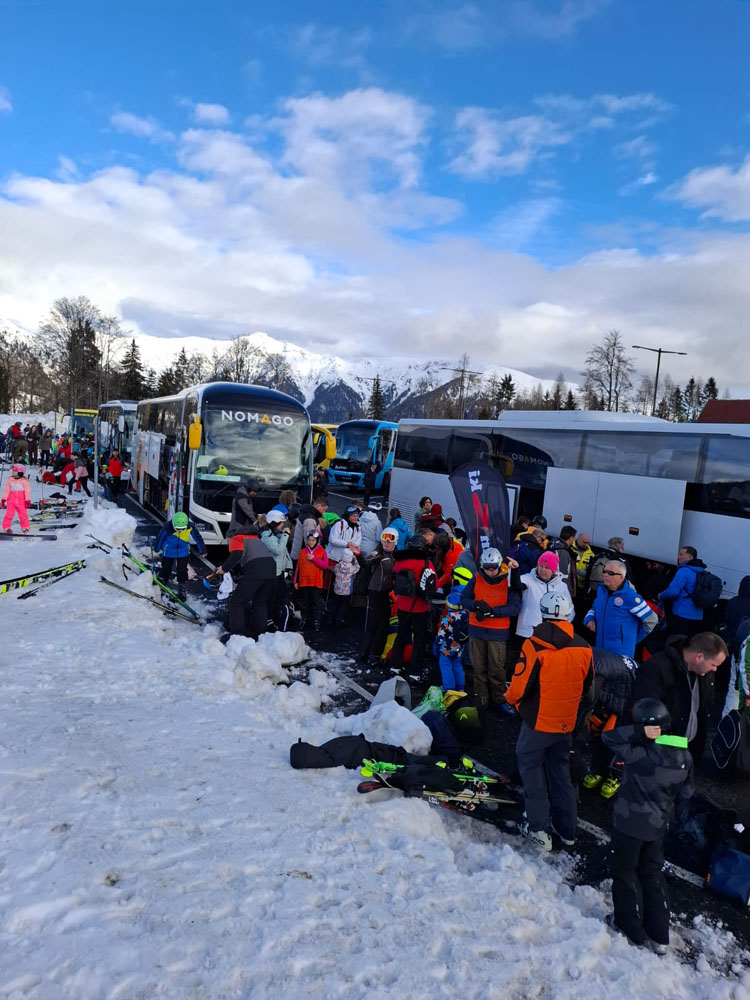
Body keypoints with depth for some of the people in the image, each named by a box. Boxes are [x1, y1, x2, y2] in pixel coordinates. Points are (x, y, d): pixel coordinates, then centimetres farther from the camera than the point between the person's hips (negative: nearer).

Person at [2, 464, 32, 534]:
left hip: (21, 502, -2)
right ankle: (6, 527, 6)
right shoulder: (9, 479, 5)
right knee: (9, 514, -5)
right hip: (11, 501, 2)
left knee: (23, 515, 1)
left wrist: (28, 500, -11)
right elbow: (6, 490, 6)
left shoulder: (24, 481, -3)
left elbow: (27, 491, -4)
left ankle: (25, 528, 16)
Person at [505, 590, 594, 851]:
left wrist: (510, 698, 3)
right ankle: (566, 829, 30)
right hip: (567, 722, 5)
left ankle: (538, 829, 13)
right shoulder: (583, 648, -5)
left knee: (531, 768, 12)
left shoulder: (535, 645, -22)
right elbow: (587, 685, 8)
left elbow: (520, 686, -19)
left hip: (538, 721, -5)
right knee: (560, 770, 21)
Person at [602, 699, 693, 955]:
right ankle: (659, 936, 30)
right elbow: (686, 793, 1)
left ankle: (631, 927, 29)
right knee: (652, 873, 22)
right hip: (658, 826, 6)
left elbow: (608, 736, -28)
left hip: (629, 824, -6)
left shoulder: (638, 755, -29)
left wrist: (639, 732, -29)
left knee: (623, 871, 16)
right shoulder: (683, 755, -10)